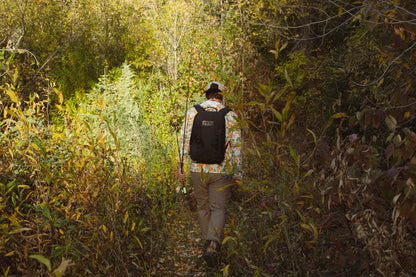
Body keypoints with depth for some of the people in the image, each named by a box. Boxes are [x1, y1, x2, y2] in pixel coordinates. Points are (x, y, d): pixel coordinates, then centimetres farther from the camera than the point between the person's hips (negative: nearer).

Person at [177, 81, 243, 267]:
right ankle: (212, 246, -15)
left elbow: (184, 141, 0)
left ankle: (207, 243, 30)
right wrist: (238, 173, 4)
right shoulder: (230, 115, -2)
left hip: (198, 169, 2)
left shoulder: (192, 113, 2)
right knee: (218, 209, 5)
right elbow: (236, 146, -2)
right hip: (221, 170, -2)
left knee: (202, 207, 18)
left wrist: (180, 167, 5)